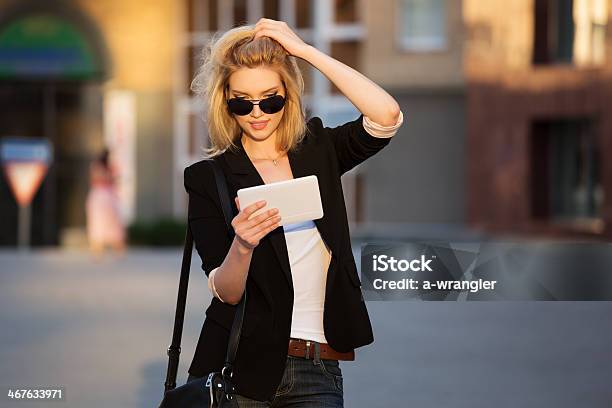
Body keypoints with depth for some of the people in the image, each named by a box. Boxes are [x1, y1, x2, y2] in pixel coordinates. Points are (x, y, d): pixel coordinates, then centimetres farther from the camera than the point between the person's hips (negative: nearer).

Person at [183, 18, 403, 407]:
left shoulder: (318, 150, 7)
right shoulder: (208, 178, -1)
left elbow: (387, 116, -12)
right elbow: (226, 292, -6)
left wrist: (305, 49, -11)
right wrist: (242, 246, -28)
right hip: (239, 366, -1)